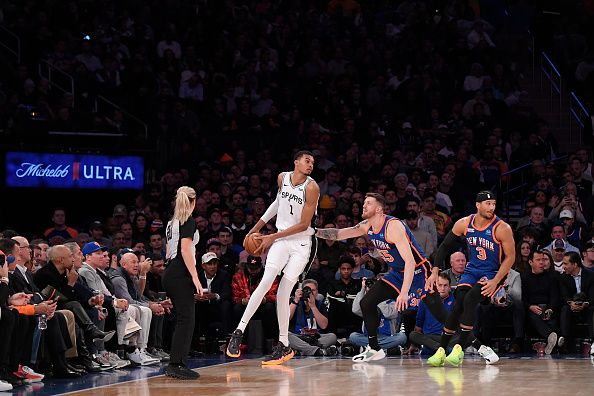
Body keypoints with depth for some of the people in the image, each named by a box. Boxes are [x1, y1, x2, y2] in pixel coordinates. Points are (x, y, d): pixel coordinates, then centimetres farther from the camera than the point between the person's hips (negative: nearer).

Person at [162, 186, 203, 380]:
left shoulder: (172, 222, 18)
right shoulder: (188, 222, -7)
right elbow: (185, 250, -16)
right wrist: (195, 277, -18)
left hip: (170, 274, 9)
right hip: (181, 275, -9)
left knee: (182, 320, 12)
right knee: (185, 320, -9)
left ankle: (178, 364, 12)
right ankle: (176, 365, -13)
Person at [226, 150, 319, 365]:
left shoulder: (311, 187, -13)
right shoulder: (282, 178, 3)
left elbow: (304, 224, -13)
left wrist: (272, 237, -13)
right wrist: (258, 226, 22)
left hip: (301, 244, -3)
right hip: (281, 240, 3)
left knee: (283, 294, -8)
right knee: (265, 282, -16)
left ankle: (283, 345, 3)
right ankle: (238, 332, -16)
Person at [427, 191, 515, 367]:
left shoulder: (502, 228, -19)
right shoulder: (464, 224, -7)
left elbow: (510, 257, -14)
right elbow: (445, 246, 5)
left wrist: (495, 281, -21)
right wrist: (435, 271, -1)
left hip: (494, 273, -4)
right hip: (472, 271, 4)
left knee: (470, 300, -26)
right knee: (458, 304, -14)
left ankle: (460, 349, -22)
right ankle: (441, 350, -7)